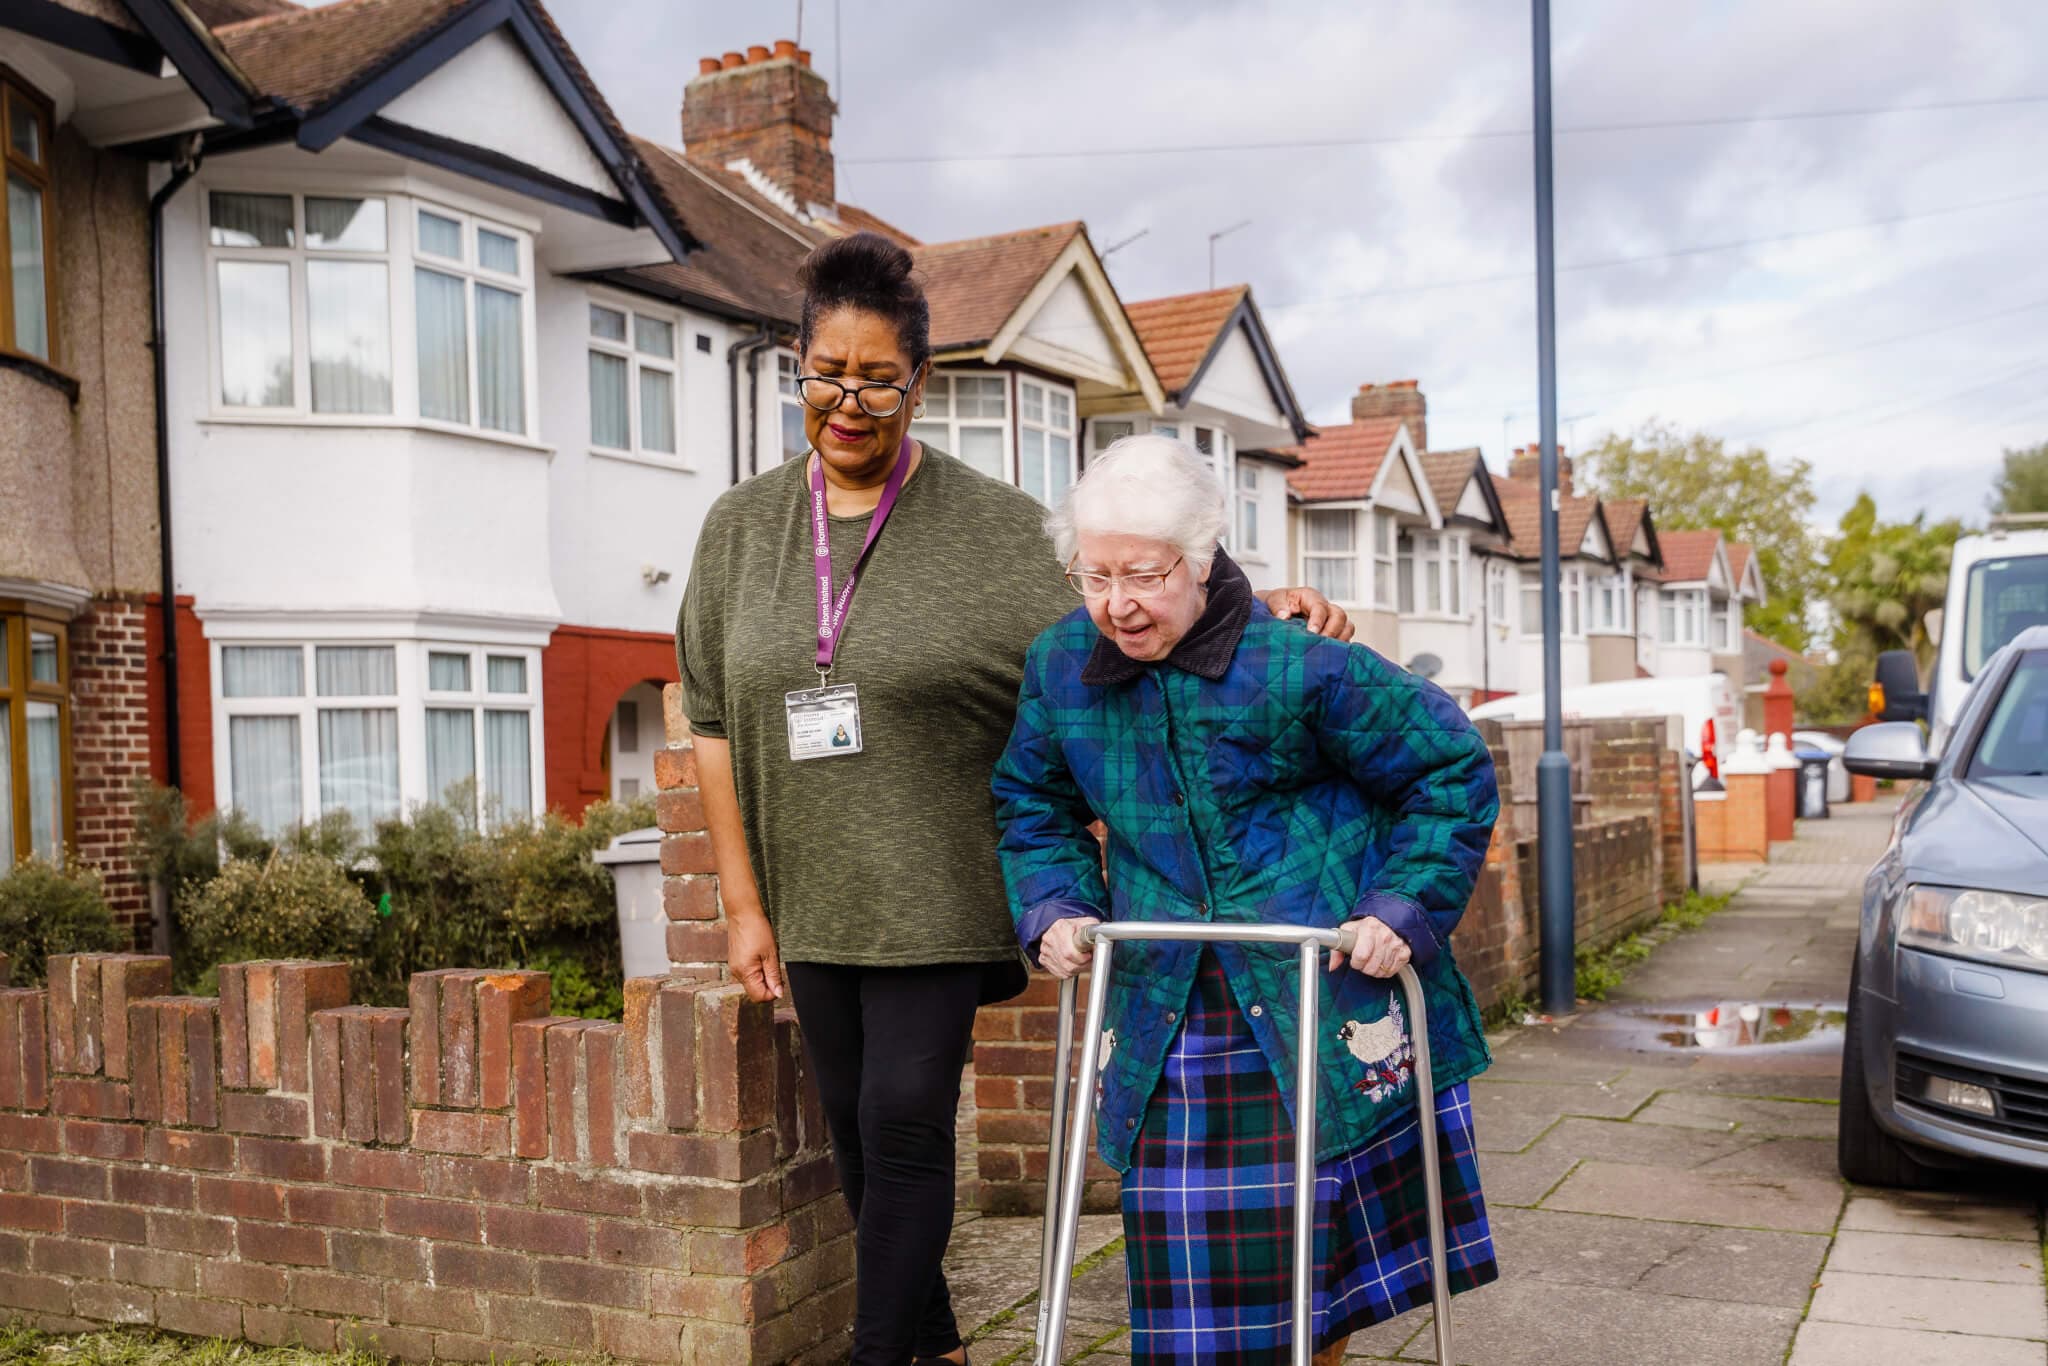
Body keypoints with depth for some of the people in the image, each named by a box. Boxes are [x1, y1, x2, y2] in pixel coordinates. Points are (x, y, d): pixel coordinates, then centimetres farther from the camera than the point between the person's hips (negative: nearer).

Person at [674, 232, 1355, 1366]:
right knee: (853, 1131, 13)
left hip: (935, 891, -4)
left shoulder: (990, 525, -4)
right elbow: (715, 726, 6)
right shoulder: (741, 527, 5)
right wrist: (744, 904, 3)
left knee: (904, 1122, -6)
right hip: (810, 899, 4)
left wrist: (1253, 611, -19)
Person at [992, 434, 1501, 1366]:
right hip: (1168, 1022, 3)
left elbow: (1452, 770, -3)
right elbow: (1032, 805, 17)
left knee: (1318, 1246, 9)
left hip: (1327, 1006, -3)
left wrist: (1406, 911, -10)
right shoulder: (1060, 666, 0)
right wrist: (1053, 907, 2)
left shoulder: (1297, 663, -14)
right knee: (1191, 1264, 5)